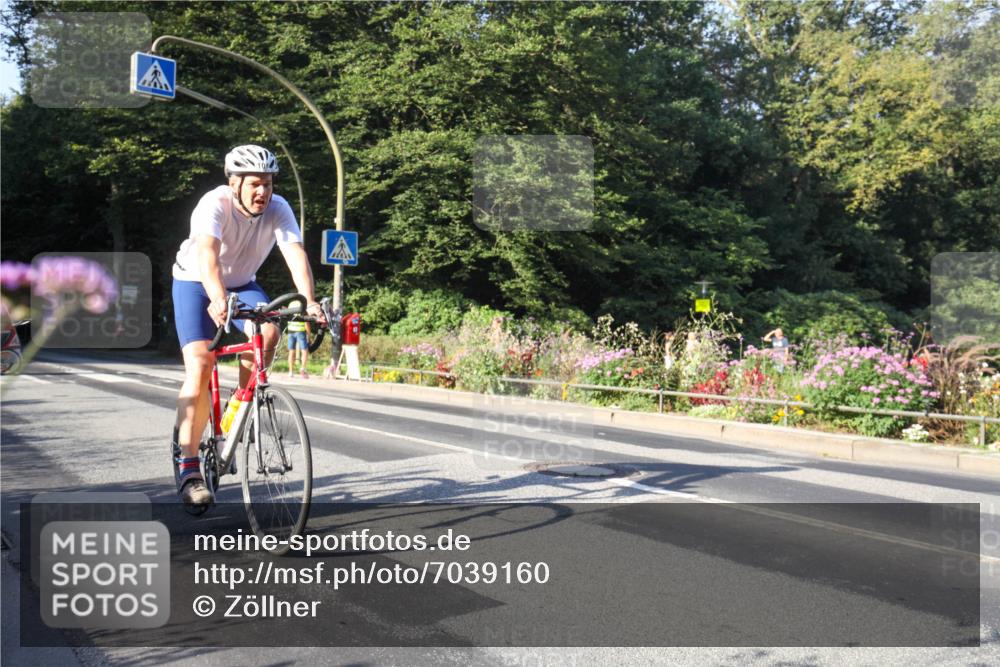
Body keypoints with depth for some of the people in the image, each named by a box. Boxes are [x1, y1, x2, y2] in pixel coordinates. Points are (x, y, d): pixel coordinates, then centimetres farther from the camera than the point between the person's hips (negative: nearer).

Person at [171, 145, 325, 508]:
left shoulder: (278, 209, -19)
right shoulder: (215, 204, -29)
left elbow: (296, 254, -31)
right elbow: (207, 253, -45)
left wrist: (309, 301, -48)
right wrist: (217, 299, -63)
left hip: (242, 285, 3)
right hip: (196, 283, -3)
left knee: (268, 333, -28)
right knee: (199, 367, -20)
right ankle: (187, 468, -17)